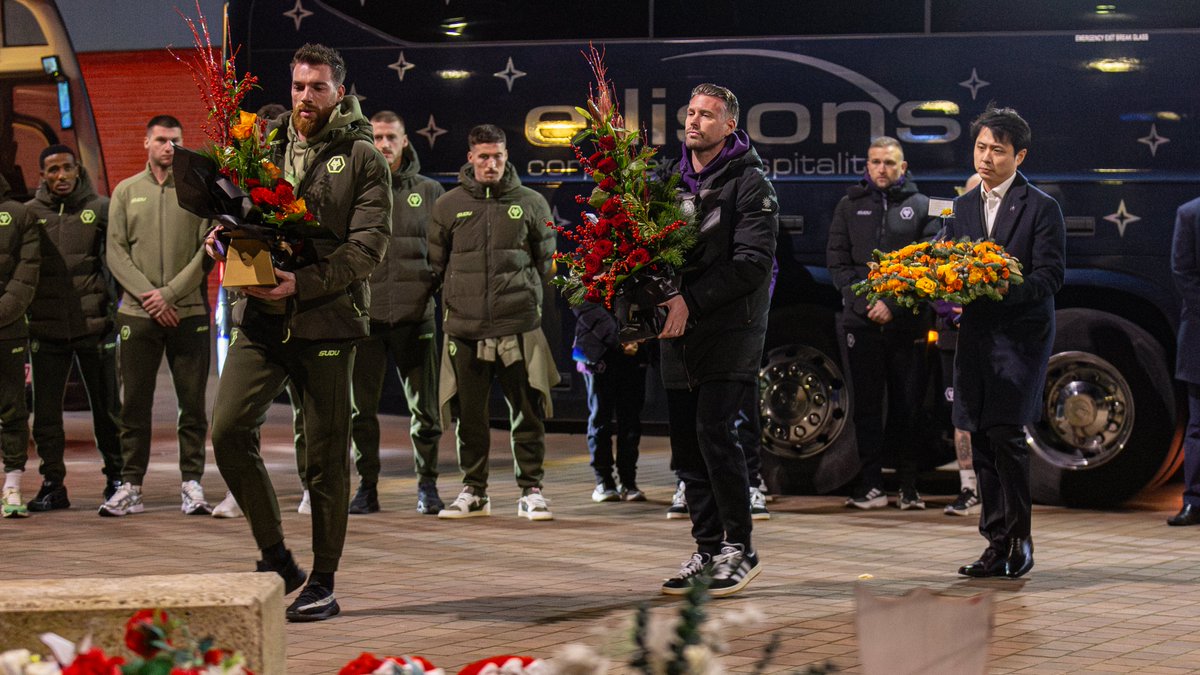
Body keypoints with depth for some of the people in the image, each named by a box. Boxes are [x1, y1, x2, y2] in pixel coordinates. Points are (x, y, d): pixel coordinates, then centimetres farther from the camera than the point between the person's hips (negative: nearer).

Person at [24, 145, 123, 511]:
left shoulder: (100, 208, 2)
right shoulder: (29, 213, 7)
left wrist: (117, 302, -8)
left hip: (94, 324, -2)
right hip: (46, 326, 2)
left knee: (107, 406, 5)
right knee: (46, 411, 3)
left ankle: (116, 477, 18)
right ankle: (52, 484, 12)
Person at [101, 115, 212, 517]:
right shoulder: (126, 191, 10)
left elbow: (208, 250, -2)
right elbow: (116, 252, 4)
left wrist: (170, 292, -11)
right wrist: (148, 296, -9)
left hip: (189, 313, -1)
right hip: (138, 314, 1)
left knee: (193, 403, 0)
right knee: (135, 404, 3)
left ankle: (192, 483, 7)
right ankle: (130, 487, 8)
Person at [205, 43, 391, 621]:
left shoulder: (362, 158, 0)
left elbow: (368, 245, -9)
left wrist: (304, 284, -20)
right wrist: (223, 239, -6)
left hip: (327, 320, -4)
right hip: (261, 318, 4)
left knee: (327, 456, 2)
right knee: (228, 430, -9)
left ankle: (323, 583, 13)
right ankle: (275, 556, 7)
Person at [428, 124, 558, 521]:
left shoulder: (530, 204, 6)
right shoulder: (449, 206, 7)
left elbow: (546, 261, 12)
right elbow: (436, 265, 12)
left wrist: (528, 298, 7)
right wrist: (458, 298, 7)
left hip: (519, 326, -1)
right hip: (464, 328, 1)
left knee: (527, 412, -1)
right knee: (468, 414, 6)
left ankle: (530, 490, 8)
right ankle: (474, 491, 17)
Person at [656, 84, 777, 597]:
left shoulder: (749, 183, -5)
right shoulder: (670, 179, 15)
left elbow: (752, 263, -13)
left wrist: (691, 300, -19)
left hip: (730, 328, -7)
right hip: (678, 329, 7)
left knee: (715, 431, -15)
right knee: (687, 442, 7)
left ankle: (739, 546, -3)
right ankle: (708, 551, 16)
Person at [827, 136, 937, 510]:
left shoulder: (921, 206, 7)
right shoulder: (850, 205, 12)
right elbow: (837, 260, 7)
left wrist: (895, 305, -10)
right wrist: (863, 301, -7)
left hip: (907, 322, -1)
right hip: (861, 321, 1)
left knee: (907, 405, 0)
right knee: (867, 405, 2)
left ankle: (909, 487, 5)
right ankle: (871, 484, 5)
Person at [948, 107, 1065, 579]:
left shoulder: (1041, 208, -2)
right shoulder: (962, 208, 15)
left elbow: (1049, 277, -9)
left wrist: (999, 289, -23)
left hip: (1022, 334, -6)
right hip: (974, 335, 6)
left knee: (1005, 433, -16)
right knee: (982, 444, 5)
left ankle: (1019, 538, -4)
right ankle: (997, 545, 12)